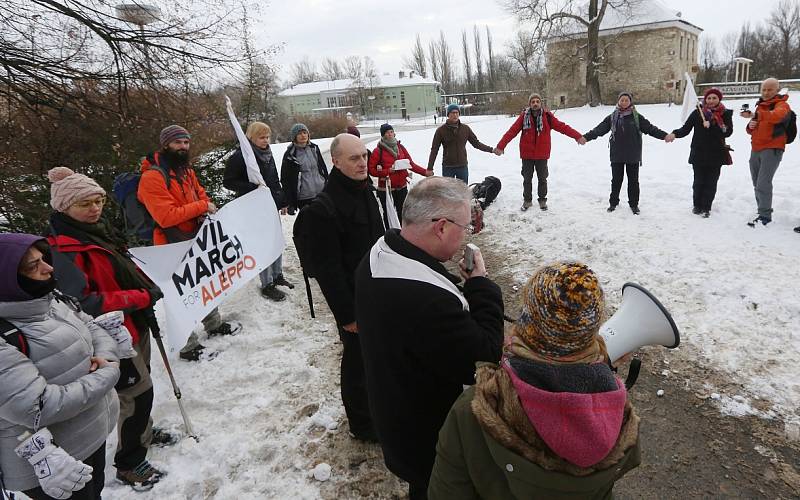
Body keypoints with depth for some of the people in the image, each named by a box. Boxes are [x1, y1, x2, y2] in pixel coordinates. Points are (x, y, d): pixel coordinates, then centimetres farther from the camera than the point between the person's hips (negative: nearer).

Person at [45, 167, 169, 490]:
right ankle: (129, 463, 22)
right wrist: (141, 297, -24)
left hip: (134, 325, 9)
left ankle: (141, 433, 47)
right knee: (137, 392, 2)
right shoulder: (62, 248, -22)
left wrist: (145, 290, 4)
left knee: (140, 386, 24)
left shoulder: (96, 230, 6)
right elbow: (84, 302, -27)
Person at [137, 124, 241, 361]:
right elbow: (166, 216, -28)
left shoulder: (186, 171, 7)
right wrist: (201, 207, -23)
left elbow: (201, 195, 18)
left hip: (197, 240, 9)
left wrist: (208, 207, -4)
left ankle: (214, 324, 44)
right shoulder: (152, 177, -20)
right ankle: (188, 346, 13)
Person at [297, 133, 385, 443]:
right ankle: (362, 425, 28)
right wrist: (346, 314, -20)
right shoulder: (324, 207, -23)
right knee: (358, 361, 7)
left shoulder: (365, 190, 6)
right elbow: (328, 267, -23)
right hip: (353, 300, -9)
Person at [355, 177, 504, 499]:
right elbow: (482, 362, -27)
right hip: (430, 438, -8)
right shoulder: (431, 300, -40)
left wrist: (459, 287, -9)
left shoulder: (377, 257, -10)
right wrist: (481, 286, -20)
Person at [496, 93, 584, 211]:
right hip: (527, 154, 0)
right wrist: (501, 146, -17)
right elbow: (512, 131, -9)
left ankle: (542, 200, 29)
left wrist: (577, 136, -14)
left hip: (542, 154, 0)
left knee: (542, 178, 12)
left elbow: (562, 126, -6)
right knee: (527, 179, 11)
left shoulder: (547, 116, -5)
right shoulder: (524, 116, -5)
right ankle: (527, 200, 27)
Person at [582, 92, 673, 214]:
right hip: (617, 155, 0)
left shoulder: (637, 117, 0)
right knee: (616, 179, 9)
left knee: (633, 180, 8)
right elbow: (600, 129, -4)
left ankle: (634, 204, 21)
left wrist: (664, 135, -18)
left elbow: (650, 128, -5)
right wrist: (586, 137, -17)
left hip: (633, 155, 0)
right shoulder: (612, 117, 3)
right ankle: (613, 202, 24)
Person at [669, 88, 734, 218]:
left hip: (716, 155, 0)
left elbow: (728, 132, -8)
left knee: (711, 182, 3)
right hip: (699, 153, 0)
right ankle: (697, 205, 22)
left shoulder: (725, 114, 2)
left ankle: (706, 208, 14)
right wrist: (675, 134, -22)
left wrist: (711, 126, -19)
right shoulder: (697, 113, 1)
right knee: (698, 181, 5)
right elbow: (685, 129, -3)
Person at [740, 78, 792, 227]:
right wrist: (751, 125, 1)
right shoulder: (760, 105, 19)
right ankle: (763, 209, 24)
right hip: (756, 149, 8)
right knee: (757, 184, 12)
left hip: (772, 149, -8)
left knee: (763, 184, -16)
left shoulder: (782, 105, -5)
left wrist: (754, 115, -46)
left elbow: (776, 116, -30)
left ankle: (765, 216, -10)